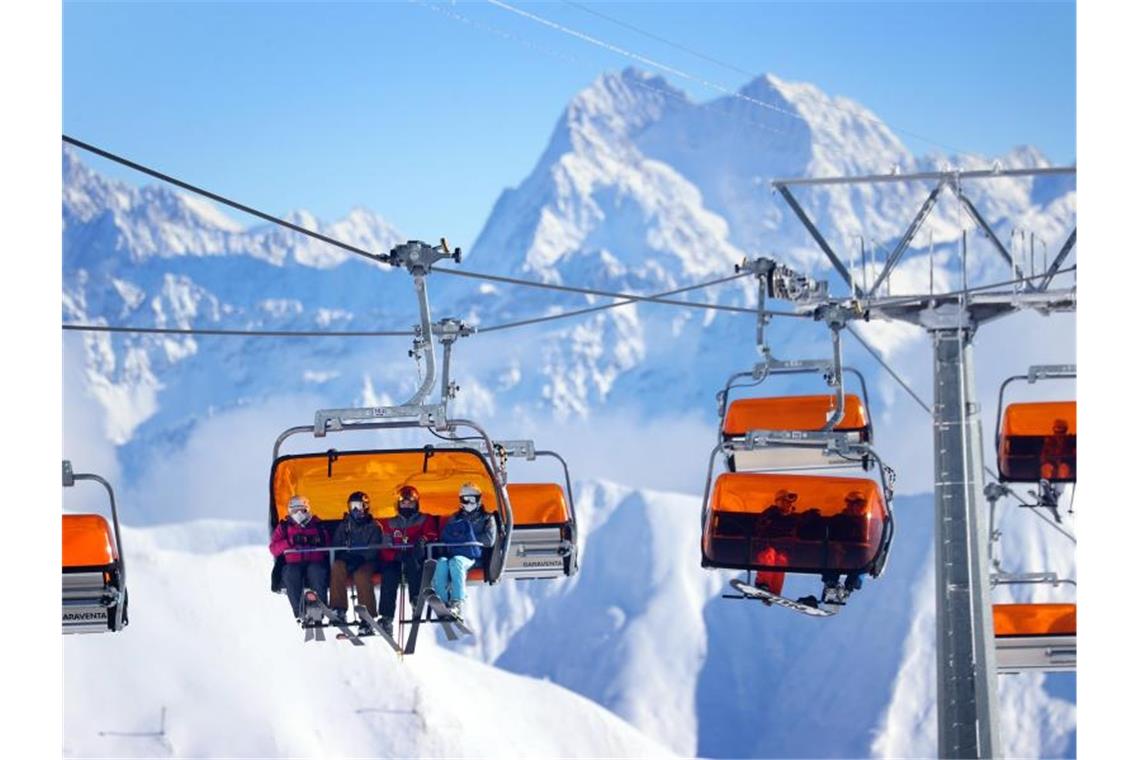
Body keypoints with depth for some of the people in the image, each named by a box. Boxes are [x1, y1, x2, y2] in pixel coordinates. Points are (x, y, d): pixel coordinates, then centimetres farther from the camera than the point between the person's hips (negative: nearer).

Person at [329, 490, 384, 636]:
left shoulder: (374, 526, 9)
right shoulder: (344, 526, 18)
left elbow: (374, 549, -4)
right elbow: (336, 546, 8)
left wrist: (359, 558, -21)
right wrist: (345, 556, -13)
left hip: (366, 562, -3)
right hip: (346, 560, 3)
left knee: (361, 575, -36)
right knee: (337, 568, -33)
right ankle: (339, 609, -36)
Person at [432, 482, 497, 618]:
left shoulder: (487, 519, 19)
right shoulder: (455, 519, 29)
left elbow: (489, 540, 3)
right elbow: (444, 538, 19)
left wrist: (467, 538, -2)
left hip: (472, 557, -3)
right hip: (452, 554, 3)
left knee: (456, 561, -38)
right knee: (442, 562, -34)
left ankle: (458, 604, -48)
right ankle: (442, 602, -44)